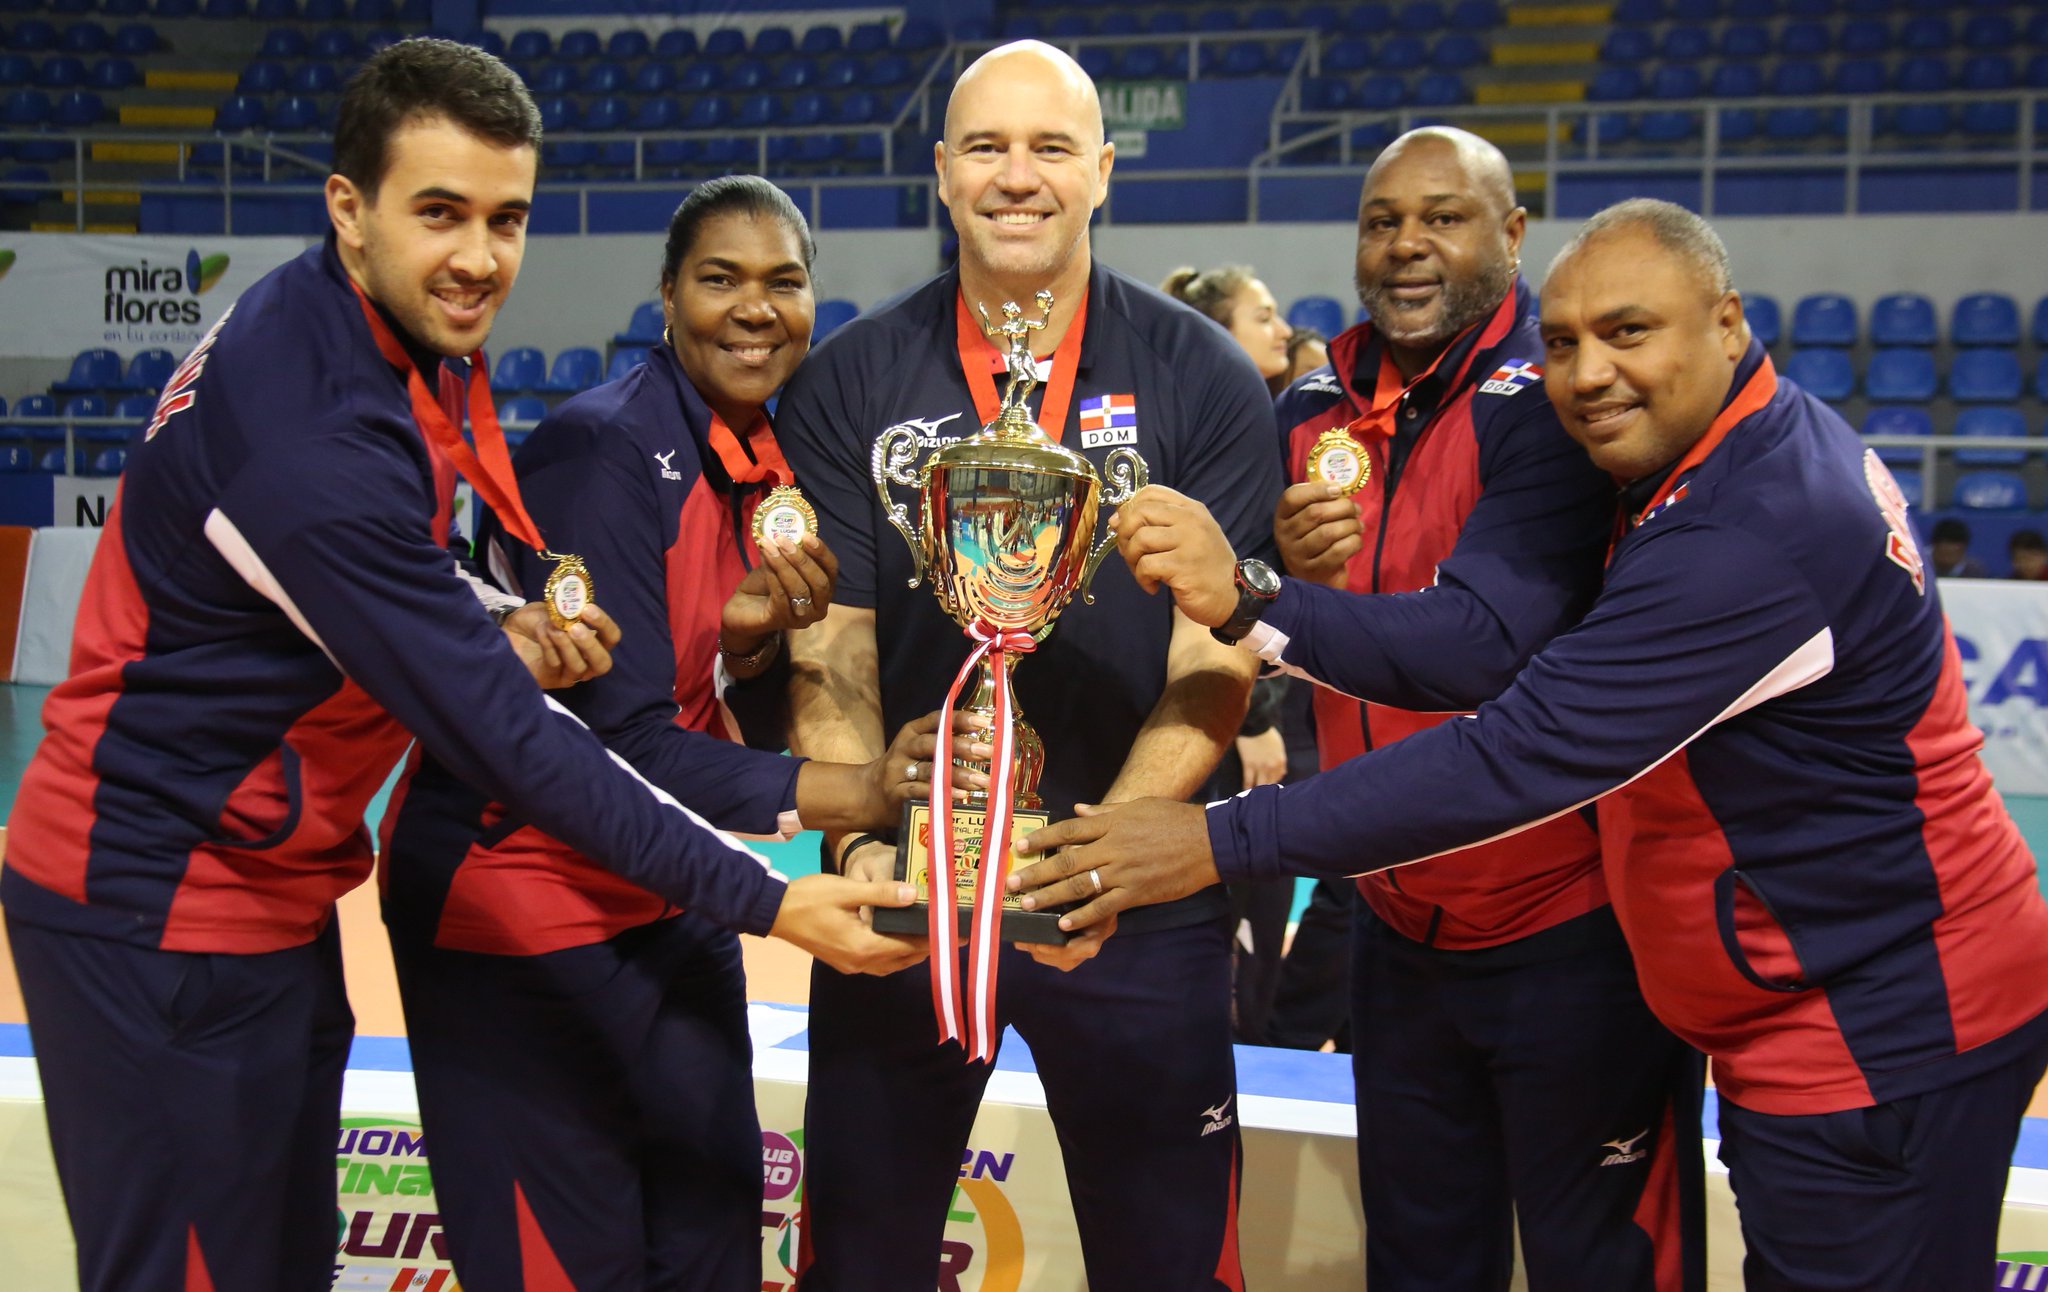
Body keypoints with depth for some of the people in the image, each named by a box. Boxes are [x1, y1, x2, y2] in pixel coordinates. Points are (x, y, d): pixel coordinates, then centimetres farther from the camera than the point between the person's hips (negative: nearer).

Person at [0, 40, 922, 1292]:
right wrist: (762, 898, -22)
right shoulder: (314, 429, -27)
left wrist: (501, 632, -6)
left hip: (273, 894, 9)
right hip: (161, 912, -9)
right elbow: (499, 734, -26)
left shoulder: (406, 342, 1)